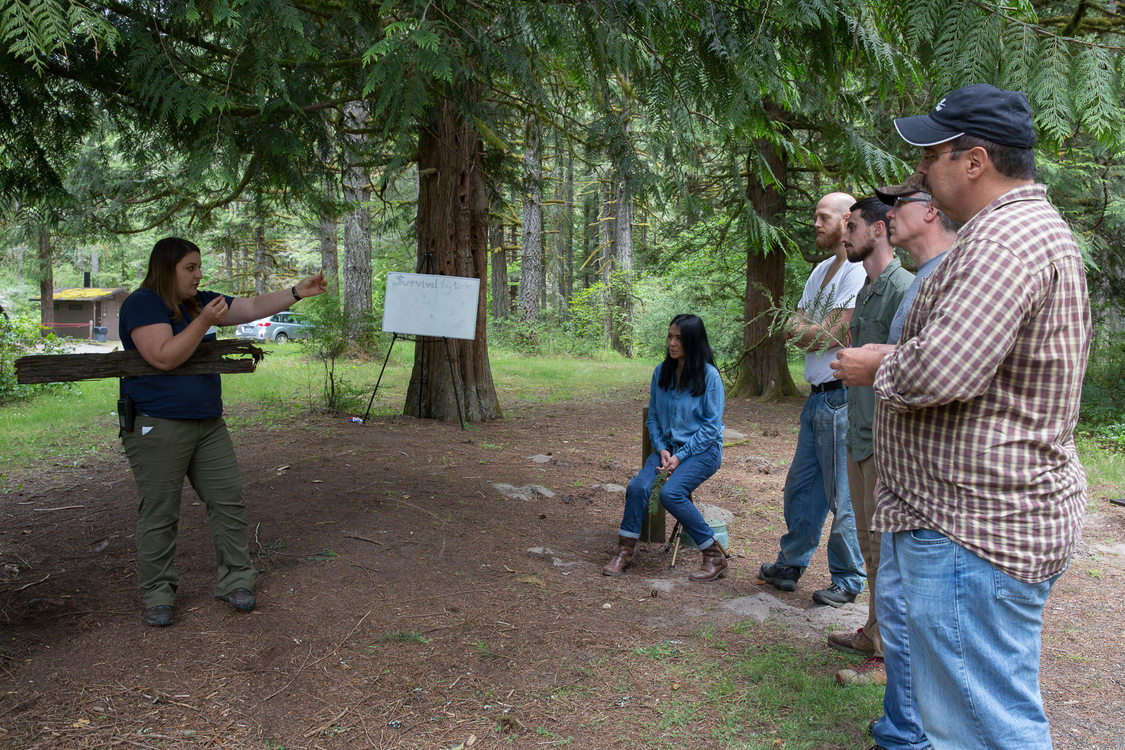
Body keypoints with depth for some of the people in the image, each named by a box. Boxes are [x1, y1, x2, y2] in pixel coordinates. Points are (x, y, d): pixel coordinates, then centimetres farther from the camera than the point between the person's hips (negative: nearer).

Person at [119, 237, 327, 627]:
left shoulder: (201, 302, 13)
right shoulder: (142, 304, -10)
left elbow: (254, 307, 10)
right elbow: (164, 357, -20)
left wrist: (297, 292, 1)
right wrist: (203, 322, -23)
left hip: (207, 423, 8)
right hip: (158, 426, -7)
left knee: (229, 500, 6)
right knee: (159, 515, 1)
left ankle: (234, 580, 16)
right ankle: (157, 595, 15)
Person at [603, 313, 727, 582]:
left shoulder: (709, 375, -9)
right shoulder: (661, 372, 7)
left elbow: (712, 426, -8)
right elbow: (653, 418, 14)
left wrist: (680, 456, -14)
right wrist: (662, 450, -3)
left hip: (703, 449, -5)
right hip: (668, 446, 5)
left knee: (670, 493, -28)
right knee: (637, 487, -22)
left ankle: (715, 556, -14)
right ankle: (624, 551, -6)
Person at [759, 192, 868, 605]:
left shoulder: (858, 271, -13)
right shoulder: (821, 270, 17)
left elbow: (830, 335, -18)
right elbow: (793, 328, 13)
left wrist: (802, 328, -1)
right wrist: (814, 331, -8)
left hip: (840, 397, -9)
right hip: (817, 397, 9)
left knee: (842, 496, 1)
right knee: (800, 486, 16)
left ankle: (848, 580, 15)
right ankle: (790, 564, 30)